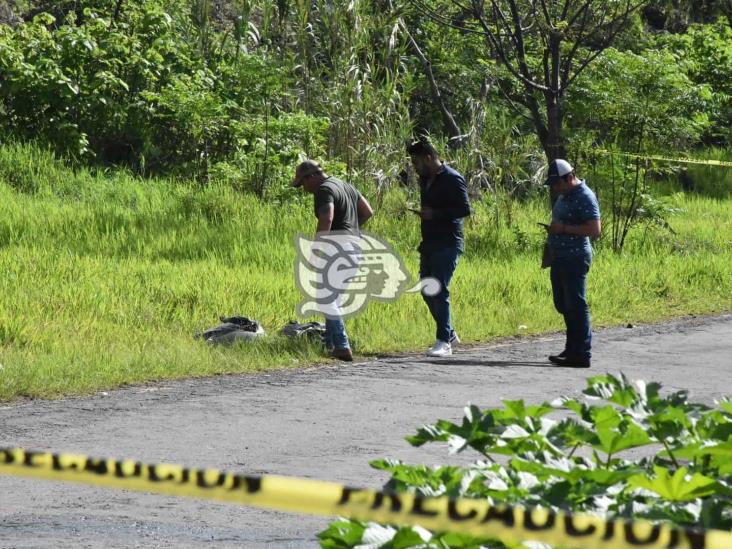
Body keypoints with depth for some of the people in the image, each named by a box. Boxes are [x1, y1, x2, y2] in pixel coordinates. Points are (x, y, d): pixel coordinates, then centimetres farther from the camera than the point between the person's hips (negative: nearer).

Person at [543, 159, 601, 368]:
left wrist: (564, 229, -20)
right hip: (560, 257, 10)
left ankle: (581, 354, -6)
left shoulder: (585, 197, -13)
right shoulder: (564, 196, 17)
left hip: (575, 258, -10)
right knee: (563, 304, 14)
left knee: (575, 305, -8)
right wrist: (553, 229, 11)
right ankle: (572, 349, 23)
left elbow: (594, 229, -20)